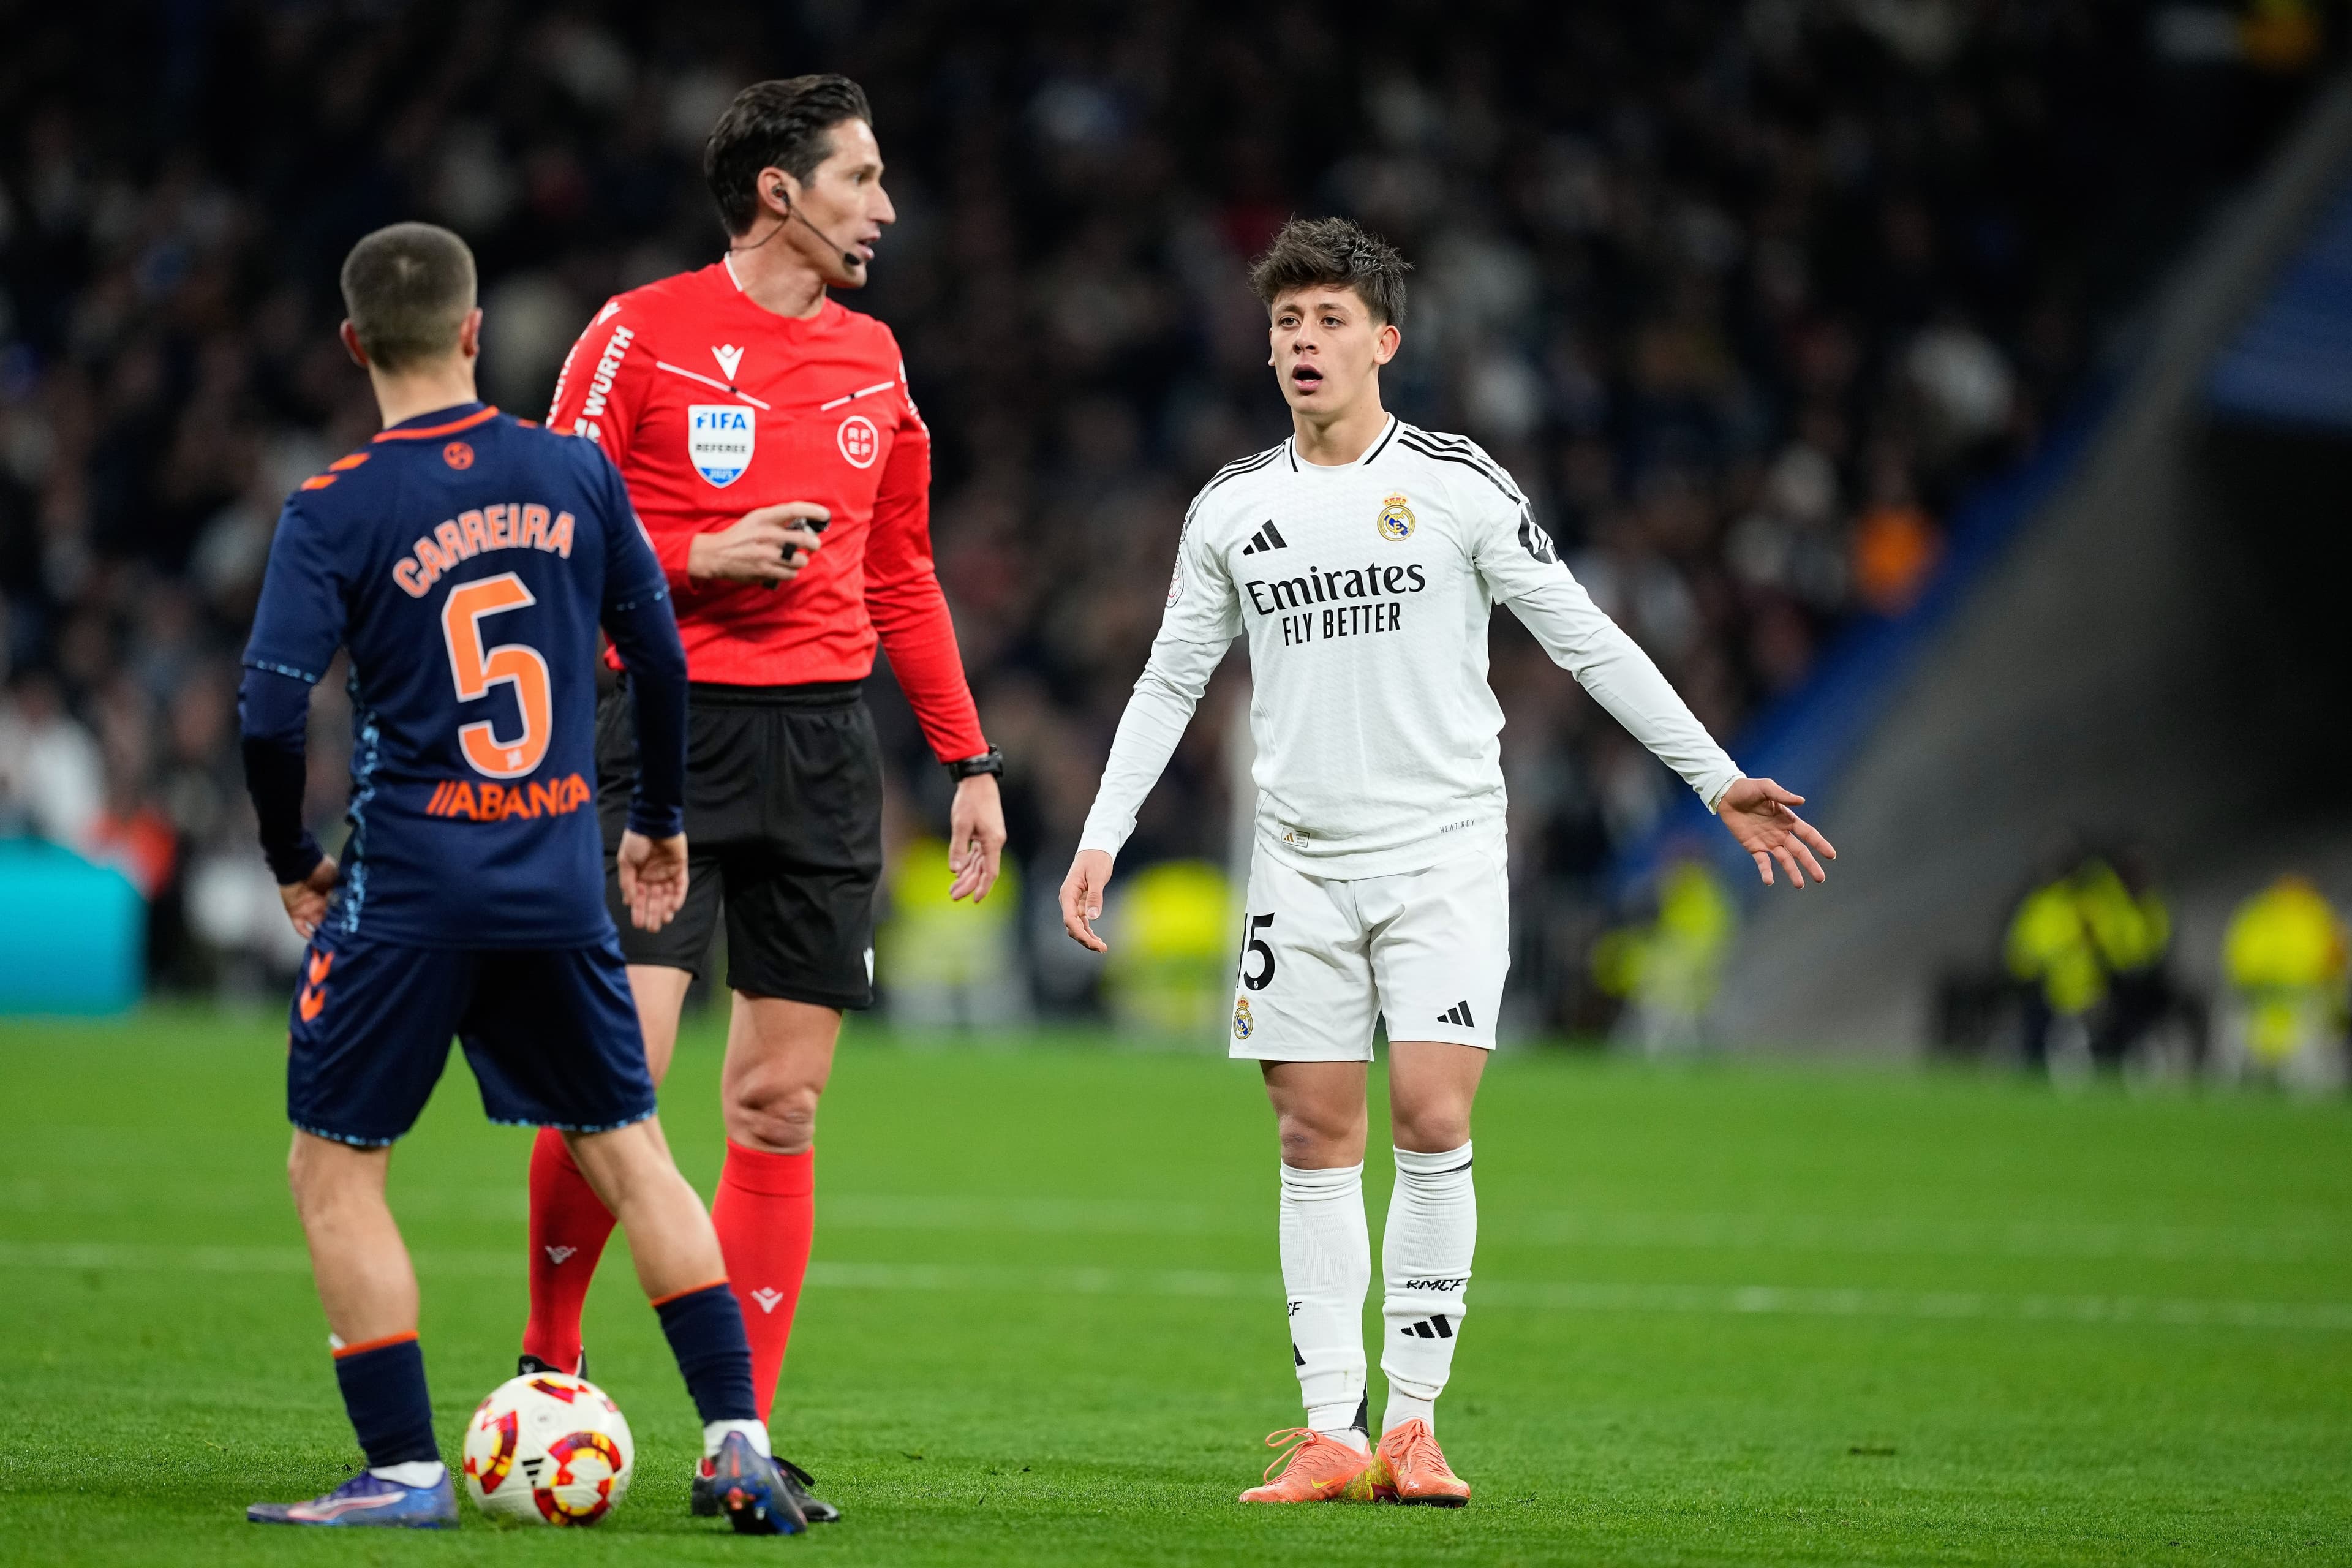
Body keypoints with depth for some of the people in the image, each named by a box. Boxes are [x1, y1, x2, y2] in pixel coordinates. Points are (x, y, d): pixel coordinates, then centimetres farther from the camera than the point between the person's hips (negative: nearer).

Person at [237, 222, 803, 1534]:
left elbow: (271, 716, -13)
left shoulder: (335, 512, -8)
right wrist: (660, 823, 23)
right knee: (631, 1154, 14)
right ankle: (741, 1441, 9)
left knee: (335, 1170, 7)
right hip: (560, 883, 4)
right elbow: (660, 657, 9)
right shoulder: (575, 472, 2)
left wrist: (295, 865, 4)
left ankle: (407, 1472, 1)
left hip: (408, 888, -4)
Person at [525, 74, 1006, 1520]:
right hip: (672, 733, -5)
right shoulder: (641, 339, -2)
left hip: (825, 745, 5)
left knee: (780, 1106, 2)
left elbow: (903, 579, 20)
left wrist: (970, 760, 15)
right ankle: (548, 1368, 8)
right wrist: (701, 559, -15)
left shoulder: (871, 359, 15)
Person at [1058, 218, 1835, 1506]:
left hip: (1444, 854, -3)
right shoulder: (1231, 509, 7)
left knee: (1432, 1125, -12)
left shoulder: (1457, 484, -2)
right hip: (1302, 866, 3)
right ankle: (1330, 1432, 4)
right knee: (1316, 1141, 0)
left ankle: (1413, 1424, -5)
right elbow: (1171, 678, 16)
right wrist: (1101, 837, 9)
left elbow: (1584, 639, 1)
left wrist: (1719, 780, -2)